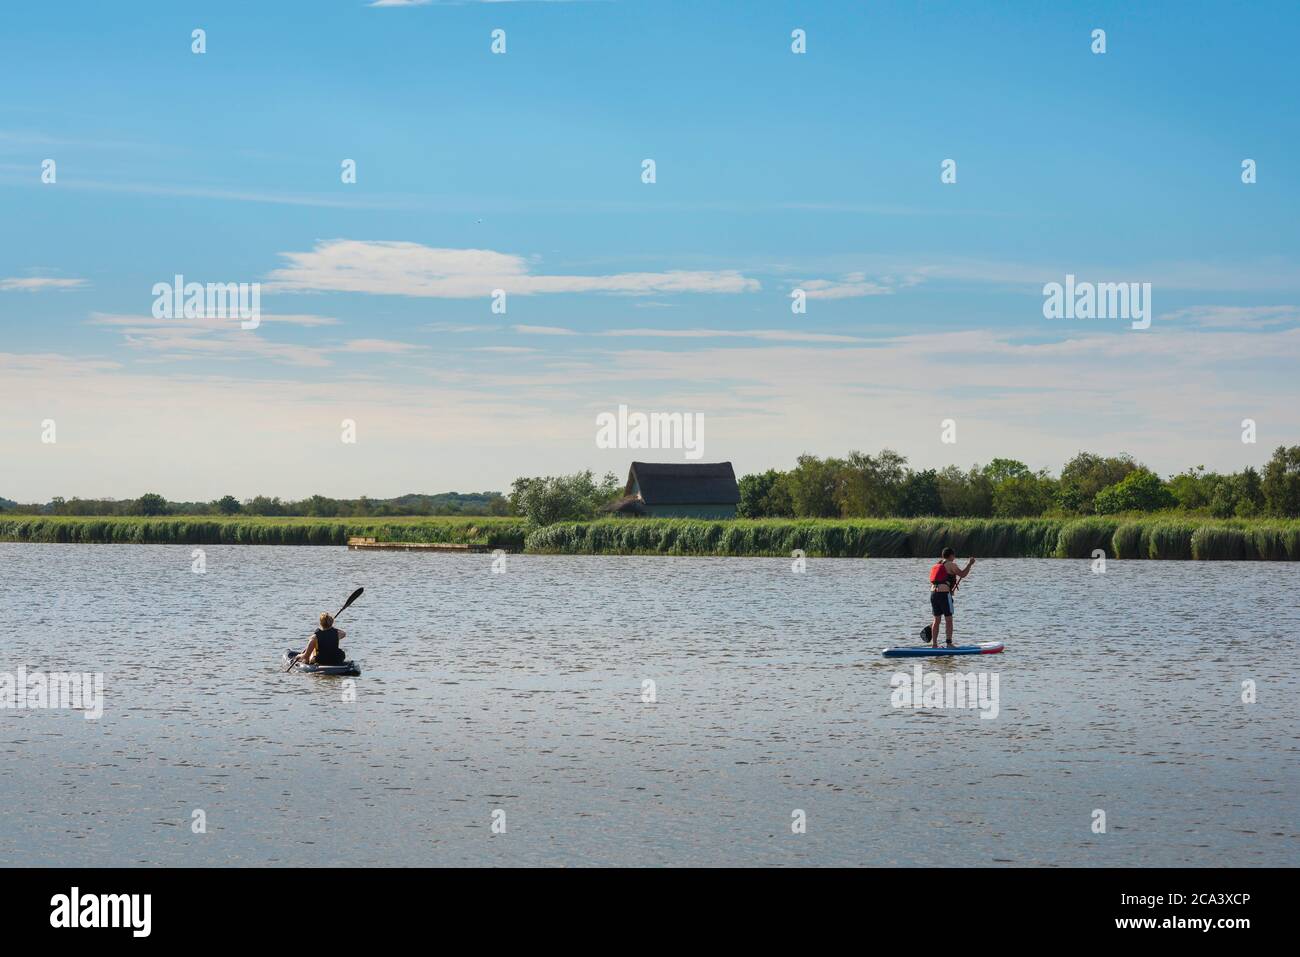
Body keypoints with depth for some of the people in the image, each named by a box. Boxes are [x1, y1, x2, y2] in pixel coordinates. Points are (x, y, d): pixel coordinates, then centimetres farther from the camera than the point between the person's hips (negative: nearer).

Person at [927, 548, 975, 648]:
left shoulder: (936, 565, 20)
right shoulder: (950, 565, -3)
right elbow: (962, 574, -3)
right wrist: (969, 564, 9)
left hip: (933, 593, 7)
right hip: (944, 594, -7)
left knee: (936, 619, 10)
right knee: (948, 619, 0)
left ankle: (934, 644, 8)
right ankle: (949, 643, -2)